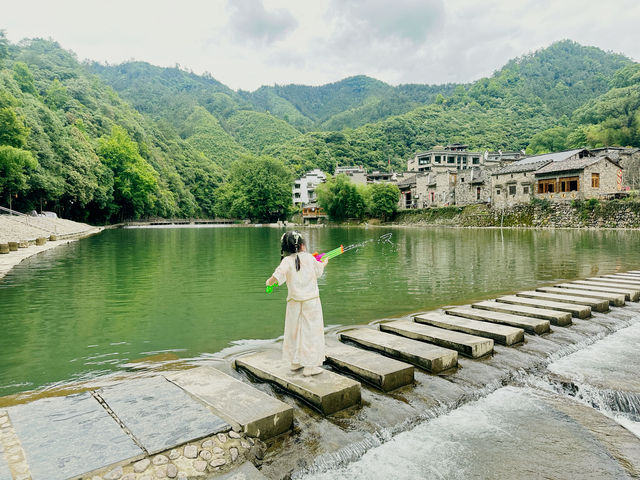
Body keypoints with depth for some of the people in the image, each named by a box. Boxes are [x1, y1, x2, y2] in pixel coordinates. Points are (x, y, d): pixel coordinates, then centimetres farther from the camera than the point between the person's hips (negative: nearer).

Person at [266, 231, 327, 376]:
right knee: (311, 331, 5)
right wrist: (324, 263, 39)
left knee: (294, 331, 15)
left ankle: (295, 362, 28)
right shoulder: (309, 257, -3)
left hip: (294, 302, 1)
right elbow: (319, 269, 17)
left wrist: (269, 282, -4)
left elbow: (278, 275, -25)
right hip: (311, 300, -1)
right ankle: (309, 366, 8)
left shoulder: (287, 261, -8)